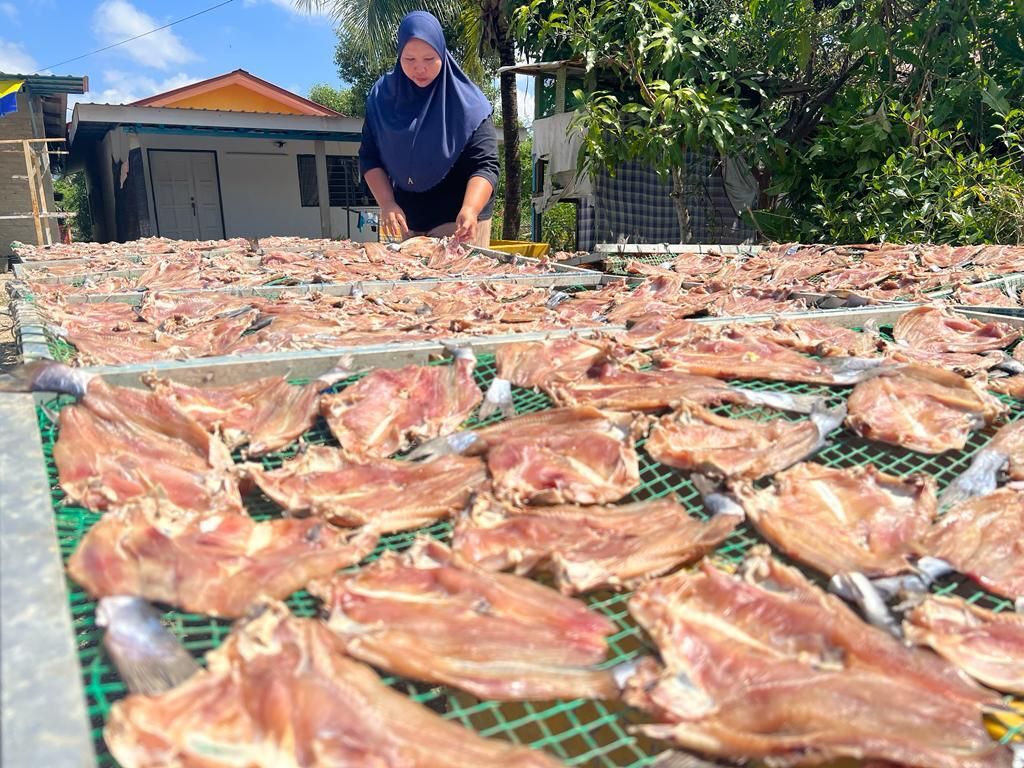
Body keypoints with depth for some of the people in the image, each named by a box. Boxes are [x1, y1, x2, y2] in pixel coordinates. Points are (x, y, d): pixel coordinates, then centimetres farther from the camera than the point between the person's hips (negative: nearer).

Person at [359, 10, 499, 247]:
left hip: (457, 219, -4)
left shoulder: (467, 103, -11)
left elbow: (484, 164, -17)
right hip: (404, 216, 4)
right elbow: (369, 158, 1)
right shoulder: (383, 96, -1)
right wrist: (387, 204, -15)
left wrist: (470, 209, -35)